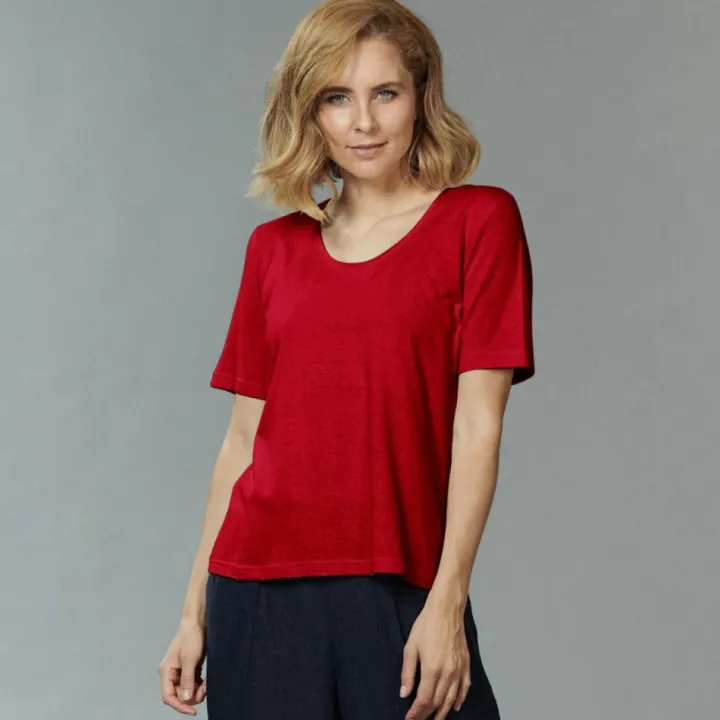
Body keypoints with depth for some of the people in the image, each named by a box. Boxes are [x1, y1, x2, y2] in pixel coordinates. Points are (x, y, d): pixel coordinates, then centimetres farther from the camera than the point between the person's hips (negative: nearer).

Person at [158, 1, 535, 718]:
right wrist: (196, 612, 8)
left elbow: (477, 425, -6)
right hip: (260, 588, 3)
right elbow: (243, 438, 10)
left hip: (402, 590, -2)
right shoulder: (274, 247, 9)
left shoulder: (478, 220, 0)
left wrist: (447, 601, -13)